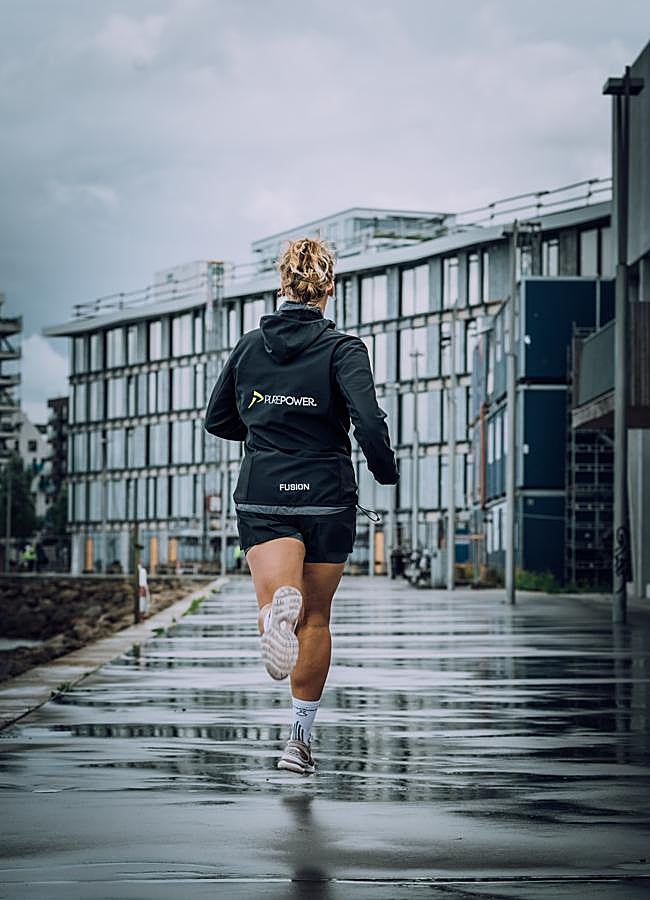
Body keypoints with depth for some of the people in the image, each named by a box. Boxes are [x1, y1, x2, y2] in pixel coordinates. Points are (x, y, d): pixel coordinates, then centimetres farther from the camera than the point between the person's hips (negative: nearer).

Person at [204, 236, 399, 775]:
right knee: (316, 619, 14)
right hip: (327, 497, -1)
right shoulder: (342, 348, -7)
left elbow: (218, 420, 14)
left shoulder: (250, 345, 5)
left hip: (262, 495, 1)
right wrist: (386, 471, -3)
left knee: (282, 602, -12)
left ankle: (279, 609, -50)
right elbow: (369, 419, -20)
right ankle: (301, 738, 18)